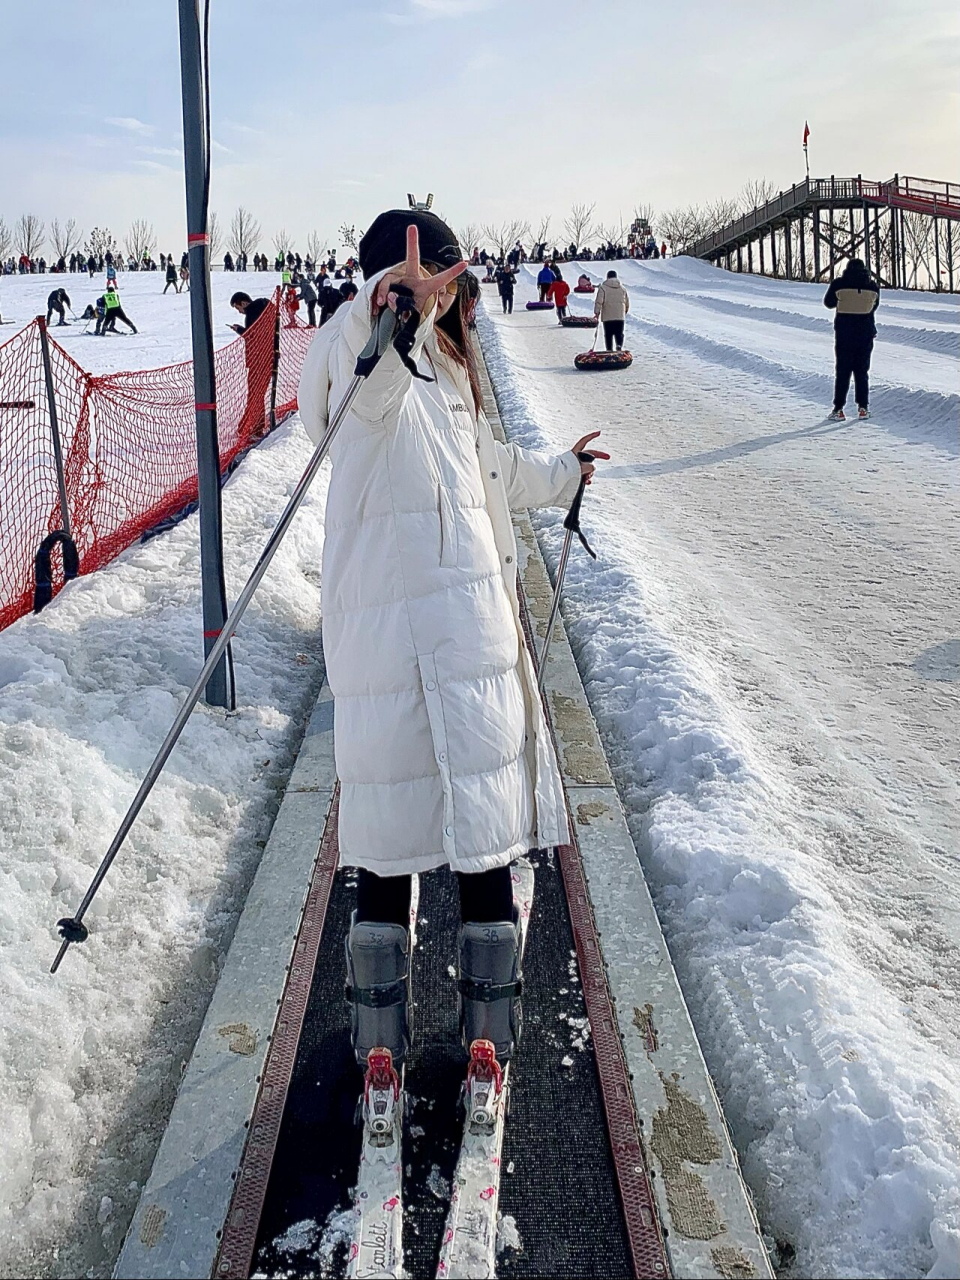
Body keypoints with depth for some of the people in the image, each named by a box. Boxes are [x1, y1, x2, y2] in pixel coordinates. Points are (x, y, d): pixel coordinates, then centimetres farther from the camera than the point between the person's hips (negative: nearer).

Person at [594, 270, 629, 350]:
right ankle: (619, 345, -19)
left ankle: (609, 350, 5)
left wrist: (597, 312, -2)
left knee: (608, 334, 6)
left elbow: (598, 301, -11)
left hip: (607, 316, -2)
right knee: (619, 333, 7)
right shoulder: (622, 288, 8)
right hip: (620, 316, 2)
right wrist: (625, 311, 32)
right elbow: (627, 302, 15)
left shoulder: (603, 288, -5)